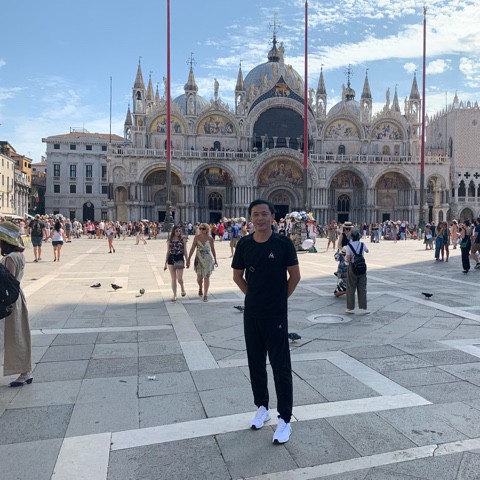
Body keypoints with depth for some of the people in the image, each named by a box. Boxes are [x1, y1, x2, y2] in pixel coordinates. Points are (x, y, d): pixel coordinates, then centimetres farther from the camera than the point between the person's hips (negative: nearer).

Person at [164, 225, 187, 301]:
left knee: (179, 278, -8)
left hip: (180, 259, -2)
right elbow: (168, 252, 11)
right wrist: (165, 263, 10)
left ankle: (182, 288, 23)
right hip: (171, 259, 2)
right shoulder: (169, 240, 7)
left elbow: (185, 251, 4)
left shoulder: (183, 239, 2)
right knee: (173, 279, 5)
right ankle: (174, 295, 15)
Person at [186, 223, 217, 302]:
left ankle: (205, 295, 8)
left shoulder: (210, 239, -5)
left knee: (206, 277, 0)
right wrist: (188, 259, -7)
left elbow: (213, 250, 5)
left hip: (208, 259, -1)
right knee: (199, 277, 7)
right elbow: (192, 248, -3)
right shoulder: (197, 237, -3)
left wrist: (215, 260, 10)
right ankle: (200, 288, 40)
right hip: (199, 259, 1)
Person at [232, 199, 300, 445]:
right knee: (256, 363, 16)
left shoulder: (283, 243, -9)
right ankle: (262, 408, 34)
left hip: (276, 314, -4)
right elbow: (238, 275, 11)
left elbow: (295, 275, -3)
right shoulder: (244, 244, 0)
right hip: (251, 313, 4)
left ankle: (285, 419, 13)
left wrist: (280, 297, 2)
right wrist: (254, 296, 8)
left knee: (281, 367, 1)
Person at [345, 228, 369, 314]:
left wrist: (345, 258, 6)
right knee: (362, 288, 8)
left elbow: (348, 260, -14)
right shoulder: (362, 244, -2)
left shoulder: (349, 246, -13)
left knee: (351, 288, 8)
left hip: (352, 268, -3)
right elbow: (367, 250, 22)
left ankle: (351, 308, 14)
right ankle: (363, 308, 7)